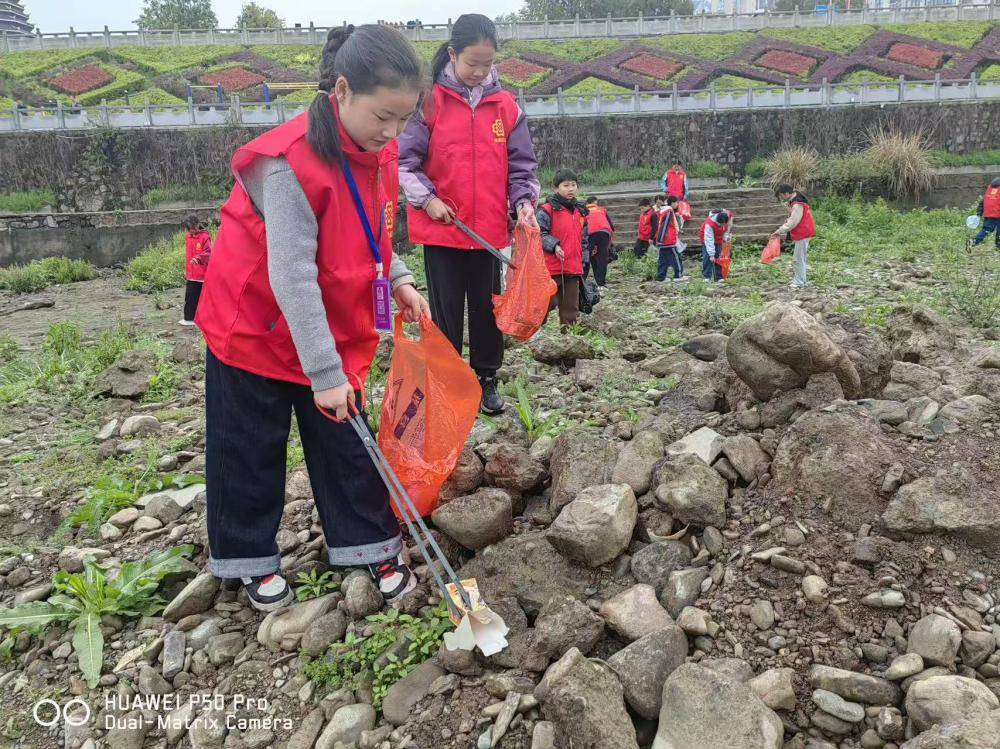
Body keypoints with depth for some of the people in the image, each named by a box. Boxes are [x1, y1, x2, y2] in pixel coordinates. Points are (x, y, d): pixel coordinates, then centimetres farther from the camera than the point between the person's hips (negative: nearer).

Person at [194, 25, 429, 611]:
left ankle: (373, 545, 23)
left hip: (334, 329, 6)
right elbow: (291, 277, -32)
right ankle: (250, 559, 27)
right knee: (252, 452, 8)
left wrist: (398, 280, -8)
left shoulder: (379, 154, -4)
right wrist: (323, 372, -32)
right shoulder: (290, 164, -30)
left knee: (349, 444, 9)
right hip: (256, 325, -6)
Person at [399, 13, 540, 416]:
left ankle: (487, 380, 26)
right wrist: (426, 199, -14)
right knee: (446, 311, 6)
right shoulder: (430, 101, -3)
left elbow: (521, 164, 7)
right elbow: (406, 160, -1)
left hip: (490, 229, 3)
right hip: (441, 228, -2)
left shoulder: (506, 105, 5)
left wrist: (524, 201, -9)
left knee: (487, 308, 11)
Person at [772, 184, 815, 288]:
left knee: (799, 258, -5)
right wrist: (781, 229, 5)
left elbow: (792, 222, -24)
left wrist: (779, 231, -17)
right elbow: (791, 219, 16)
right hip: (802, 234, 10)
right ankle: (797, 278, 26)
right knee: (800, 258, 17)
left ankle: (798, 282, 0)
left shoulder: (797, 205, -23)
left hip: (802, 235, -10)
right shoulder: (793, 201, 9)